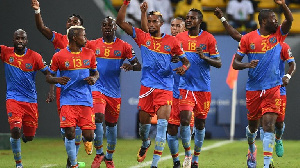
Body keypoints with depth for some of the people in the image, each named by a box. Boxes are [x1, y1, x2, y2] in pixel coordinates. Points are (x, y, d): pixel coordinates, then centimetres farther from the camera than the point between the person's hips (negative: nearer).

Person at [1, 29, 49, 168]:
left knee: (29, 136, 7)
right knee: (15, 130, -19)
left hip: (31, 100, 1)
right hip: (13, 98, -1)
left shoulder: (34, 56, -3)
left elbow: (48, 74, -1)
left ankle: (23, 136, 48)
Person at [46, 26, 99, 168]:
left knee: (88, 136, -4)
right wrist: (57, 80, -16)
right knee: (70, 133, -12)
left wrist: (94, 79, -3)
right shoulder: (59, 56, -1)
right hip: (68, 101, -2)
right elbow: (49, 77, 6)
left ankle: (89, 141, 32)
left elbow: (95, 72, 20)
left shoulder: (89, 54, 8)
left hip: (86, 100, 2)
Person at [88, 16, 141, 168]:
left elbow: (138, 65, 1)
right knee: (98, 118, -20)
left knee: (111, 124, 10)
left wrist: (131, 66, -23)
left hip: (114, 91, 1)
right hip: (98, 89, -1)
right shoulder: (92, 45, 3)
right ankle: (99, 153, -5)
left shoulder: (124, 46, 0)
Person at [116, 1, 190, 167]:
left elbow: (185, 60, 9)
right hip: (146, 87, 2)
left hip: (165, 89, -2)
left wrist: (184, 67, -14)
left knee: (162, 125, -14)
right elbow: (120, 22, 3)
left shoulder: (172, 41, 2)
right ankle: (145, 144, 45)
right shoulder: (142, 37, 5)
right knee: (144, 124, 9)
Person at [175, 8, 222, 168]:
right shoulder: (179, 38, 5)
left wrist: (204, 57, -18)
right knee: (185, 120, -14)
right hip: (185, 87, 0)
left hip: (203, 88, 0)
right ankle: (187, 153, 5)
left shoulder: (208, 38, 0)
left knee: (200, 123, 6)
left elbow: (218, 63, -1)